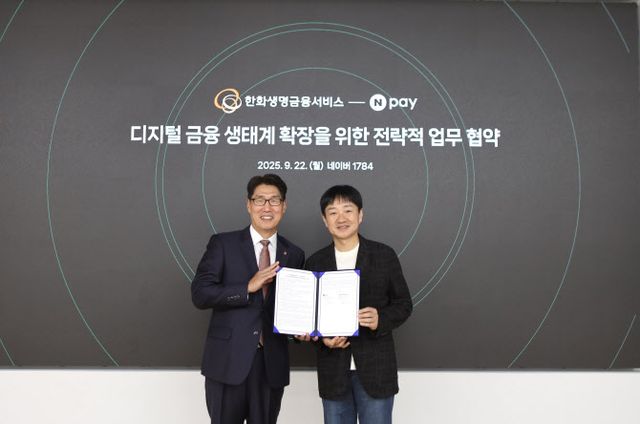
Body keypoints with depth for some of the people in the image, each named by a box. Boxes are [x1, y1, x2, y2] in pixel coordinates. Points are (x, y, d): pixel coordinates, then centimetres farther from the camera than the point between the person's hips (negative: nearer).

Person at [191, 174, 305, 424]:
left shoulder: (294, 254, 8)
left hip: (272, 363, 3)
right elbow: (200, 294, -9)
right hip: (228, 361, -2)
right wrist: (249, 287, -17)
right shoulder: (223, 244, -1)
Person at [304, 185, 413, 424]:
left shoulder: (384, 255, -1)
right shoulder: (315, 263, 5)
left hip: (375, 368, -2)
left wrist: (381, 319, -17)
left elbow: (404, 304, 3)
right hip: (333, 371, 2)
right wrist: (323, 338, -10)